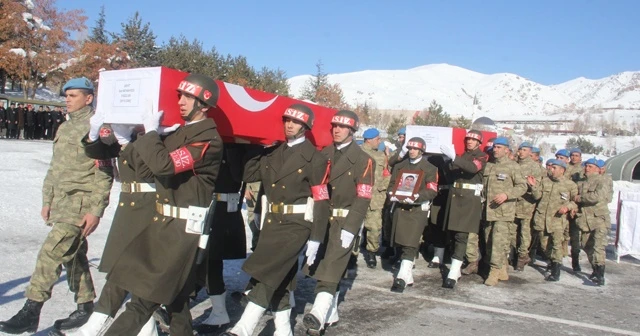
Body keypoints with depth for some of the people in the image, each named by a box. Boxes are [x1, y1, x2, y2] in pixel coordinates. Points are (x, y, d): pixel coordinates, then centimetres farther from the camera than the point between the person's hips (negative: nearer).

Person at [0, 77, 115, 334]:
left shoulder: (97, 128, -11)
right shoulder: (66, 128, 16)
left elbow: (104, 173, -16)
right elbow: (55, 167, 20)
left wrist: (96, 210, -19)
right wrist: (47, 200, 17)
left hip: (80, 204, -9)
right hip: (61, 203, 9)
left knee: (50, 254, -12)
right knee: (74, 256, 13)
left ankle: (31, 312, -5)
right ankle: (86, 307, 23)